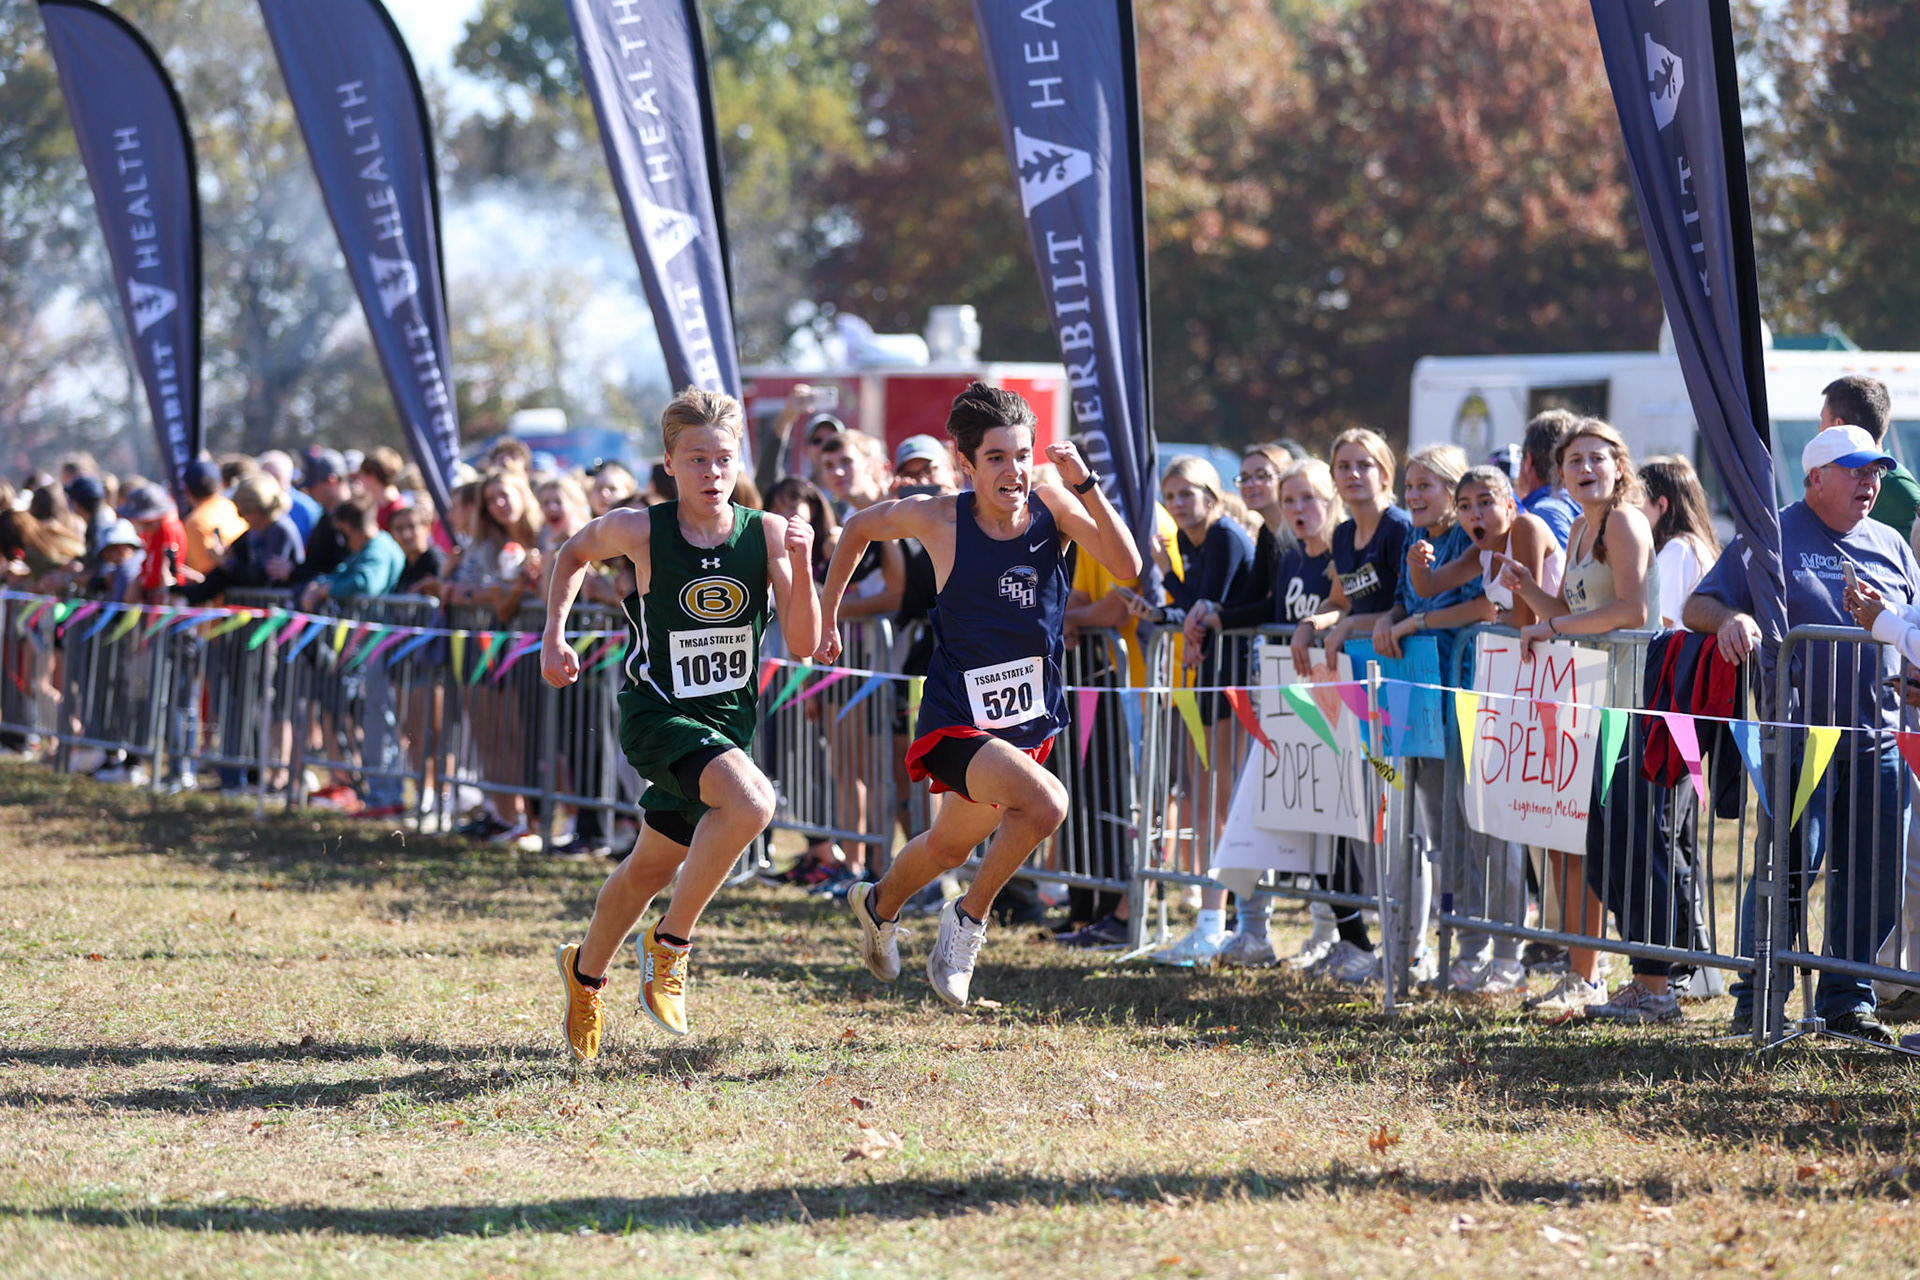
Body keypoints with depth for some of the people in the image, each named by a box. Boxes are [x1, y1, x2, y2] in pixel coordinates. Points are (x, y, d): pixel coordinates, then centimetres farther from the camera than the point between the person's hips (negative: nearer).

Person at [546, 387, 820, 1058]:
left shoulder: (767, 533, -7)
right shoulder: (638, 531, -12)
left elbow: (803, 644, -9)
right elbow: (574, 554, 11)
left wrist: (801, 567, -22)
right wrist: (554, 636, 4)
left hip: (729, 719, 4)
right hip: (658, 712, -4)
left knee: (654, 864, 16)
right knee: (751, 803, -30)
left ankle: (586, 970, 44)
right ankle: (671, 941, -12)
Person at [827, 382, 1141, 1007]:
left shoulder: (1054, 507, -9)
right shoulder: (939, 519, -14)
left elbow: (1128, 568, -22)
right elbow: (859, 527, 5)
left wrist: (1085, 484, -31)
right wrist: (825, 616, 11)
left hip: (1029, 720, 5)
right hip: (958, 722, -5)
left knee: (949, 847, 25)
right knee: (1046, 802, -31)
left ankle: (879, 905, 58)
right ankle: (969, 918, -7)